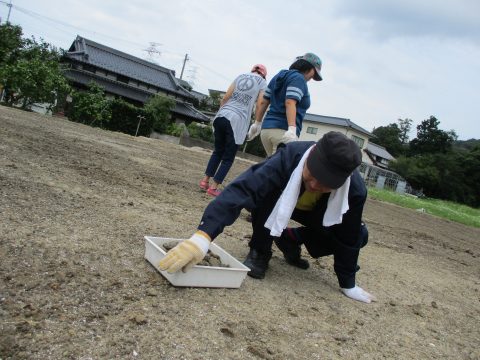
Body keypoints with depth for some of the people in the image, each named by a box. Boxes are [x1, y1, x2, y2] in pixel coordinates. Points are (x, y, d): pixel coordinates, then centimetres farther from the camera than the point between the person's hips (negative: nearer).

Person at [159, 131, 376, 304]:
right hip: (279, 203, -3)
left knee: (359, 236, -15)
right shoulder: (290, 158, -43)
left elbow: (348, 237, -20)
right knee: (266, 190, -37)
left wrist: (348, 284, -11)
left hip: (315, 214, 3)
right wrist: (203, 235, -67)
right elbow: (242, 189, -55)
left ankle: (290, 239, 7)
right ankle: (260, 251, -11)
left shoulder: (355, 190, -35)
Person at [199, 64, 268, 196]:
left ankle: (205, 180, 17)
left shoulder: (240, 76, 17)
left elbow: (225, 98, 10)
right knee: (228, 158, 6)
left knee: (218, 151, 20)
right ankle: (213, 187, 2)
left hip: (222, 115, 4)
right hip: (238, 121, -4)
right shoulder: (262, 82, 7)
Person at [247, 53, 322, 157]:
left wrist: (257, 123, 26)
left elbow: (264, 102, 21)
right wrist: (292, 129, -29)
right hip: (283, 130, -8)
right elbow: (290, 103, -19)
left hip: (266, 128, 9)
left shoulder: (279, 76, 21)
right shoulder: (299, 78, -3)